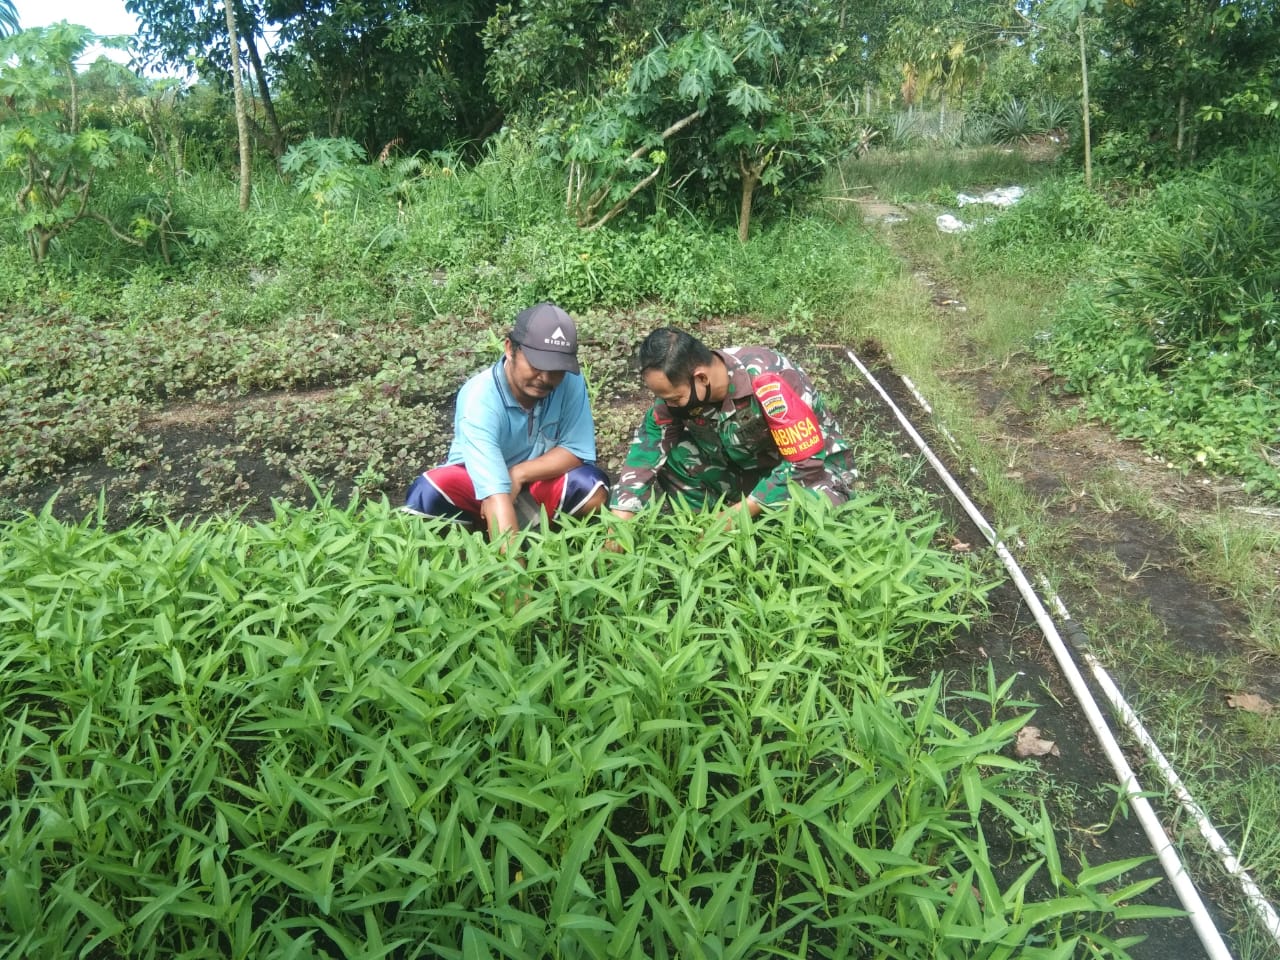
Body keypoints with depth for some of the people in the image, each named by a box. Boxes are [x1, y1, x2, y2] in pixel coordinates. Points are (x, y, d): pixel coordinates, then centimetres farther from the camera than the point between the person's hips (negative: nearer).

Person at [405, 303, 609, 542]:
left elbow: (578, 451, -13)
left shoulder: (570, 381, -20)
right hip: (476, 486, -2)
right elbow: (496, 495, -41)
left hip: (537, 484, 3)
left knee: (593, 486, -26)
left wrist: (519, 474, -25)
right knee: (428, 493, -32)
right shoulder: (479, 398, -31)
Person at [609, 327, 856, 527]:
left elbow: (805, 463, -30)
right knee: (669, 459, -20)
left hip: (814, 464, -4)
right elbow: (643, 456, -14)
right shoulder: (678, 387, -17)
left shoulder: (769, 383, -35)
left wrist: (738, 513, -29)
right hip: (744, 467, 5)